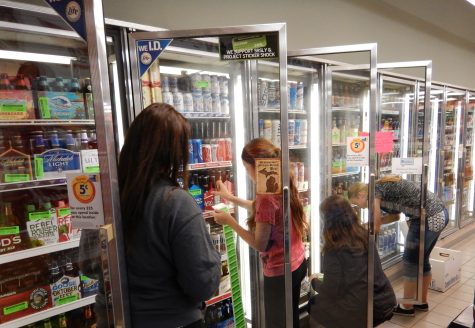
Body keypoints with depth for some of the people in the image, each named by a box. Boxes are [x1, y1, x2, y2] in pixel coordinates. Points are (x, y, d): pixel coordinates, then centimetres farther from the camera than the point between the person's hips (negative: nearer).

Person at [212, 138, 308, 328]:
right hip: (298, 263, 8)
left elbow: (259, 244, -22)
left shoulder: (266, 196, -26)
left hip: (280, 272, -8)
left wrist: (229, 221, -15)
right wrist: (231, 198, 19)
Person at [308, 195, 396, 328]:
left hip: (363, 310, -6)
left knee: (314, 305, 14)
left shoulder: (334, 249, -19)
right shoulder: (365, 235, 0)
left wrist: (314, 281, 7)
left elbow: (331, 290, -12)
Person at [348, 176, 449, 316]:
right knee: (421, 260, 21)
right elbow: (395, 215, 22)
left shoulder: (375, 190, -11)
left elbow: (376, 227, -8)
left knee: (410, 262, 7)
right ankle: (422, 302, 37)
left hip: (429, 218, -9)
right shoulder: (383, 187, 14)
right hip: (440, 213, 9)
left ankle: (406, 307, 23)